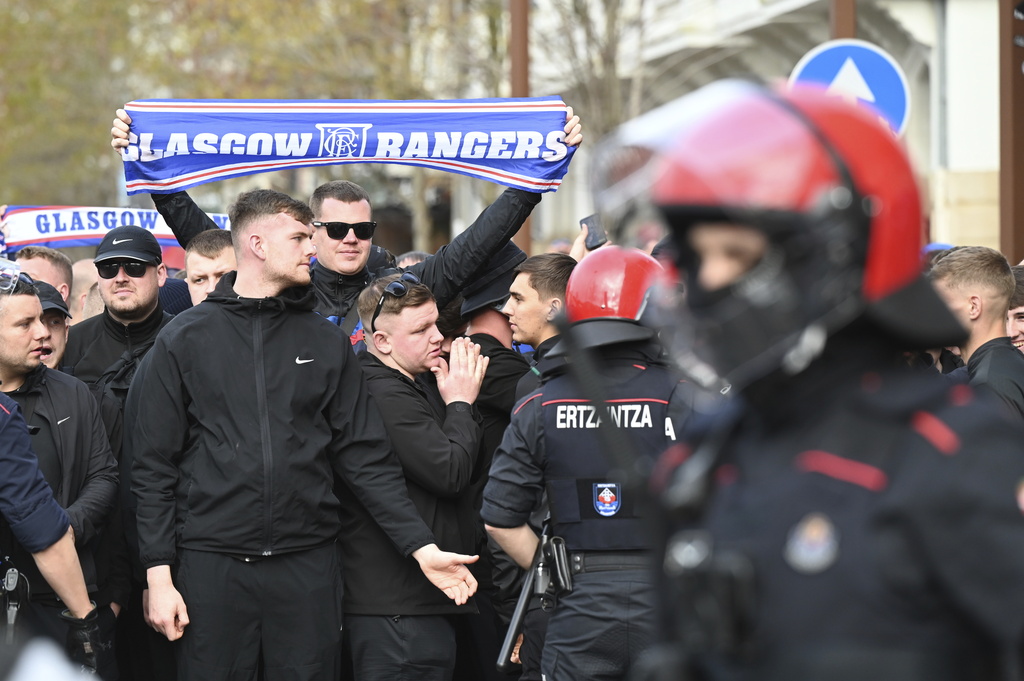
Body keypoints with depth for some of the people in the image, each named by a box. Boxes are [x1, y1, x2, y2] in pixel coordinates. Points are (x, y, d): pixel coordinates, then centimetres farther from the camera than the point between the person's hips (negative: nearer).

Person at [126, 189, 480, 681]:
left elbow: (366, 457, 8)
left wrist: (422, 547, -1)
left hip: (309, 566, 2)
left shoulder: (324, 342, 10)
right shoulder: (183, 341, 3)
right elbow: (152, 469, 1)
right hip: (211, 564, -2)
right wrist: (158, 576, -5)